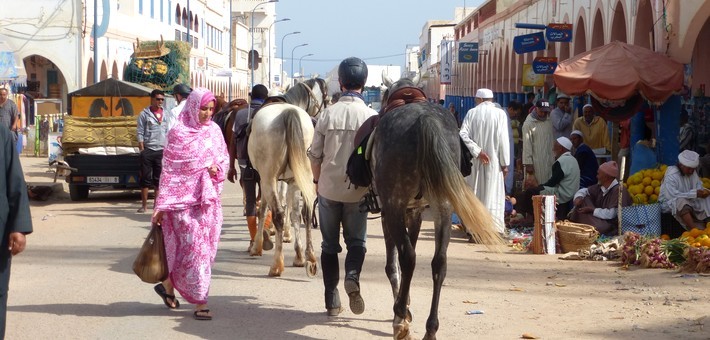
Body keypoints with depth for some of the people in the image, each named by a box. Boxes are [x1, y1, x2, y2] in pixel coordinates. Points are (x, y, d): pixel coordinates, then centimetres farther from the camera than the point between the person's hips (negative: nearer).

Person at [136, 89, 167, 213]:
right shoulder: (145, 114, 1)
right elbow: (140, 132, -1)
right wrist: (141, 146, -10)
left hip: (162, 150, 3)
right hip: (148, 150, -3)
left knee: (159, 179, 7)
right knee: (146, 178, -1)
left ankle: (157, 203, 14)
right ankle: (144, 204, 3)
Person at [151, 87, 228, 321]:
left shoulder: (214, 131, 7)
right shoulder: (179, 133, -6)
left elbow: (224, 157, 16)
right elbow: (169, 170, -6)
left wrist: (217, 168, -9)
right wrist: (162, 206, -8)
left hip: (208, 199, 5)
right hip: (184, 199, -5)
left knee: (206, 248, 8)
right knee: (193, 248, -7)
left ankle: (168, 286, 27)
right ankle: (200, 304, -3)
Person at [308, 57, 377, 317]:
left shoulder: (328, 114, -6)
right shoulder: (371, 116, -9)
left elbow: (315, 154, -1)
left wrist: (317, 181, 15)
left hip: (329, 188, 1)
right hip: (358, 190, -1)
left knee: (329, 244, 12)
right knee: (356, 241, 13)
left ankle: (332, 301, 12)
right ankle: (352, 276, -17)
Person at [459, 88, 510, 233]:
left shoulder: (472, 113, 1)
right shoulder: (500, 114, -4)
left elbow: (463, 134, -10)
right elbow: (503, 139, -7)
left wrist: (477, 151, -12)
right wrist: (505, 163, -3)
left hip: (475, 161, 2)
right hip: (494, 161, -2)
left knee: (475, 194, 10)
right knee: (493, 195, 2)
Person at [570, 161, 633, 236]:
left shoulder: (618, 190, -22)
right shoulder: (601, 187, 3)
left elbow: (611, 214, -28)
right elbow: (584, 190, 19)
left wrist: (592, 210, -17)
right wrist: (578, 197, -4)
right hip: (602, 220, 9)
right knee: (583, 200, 3)